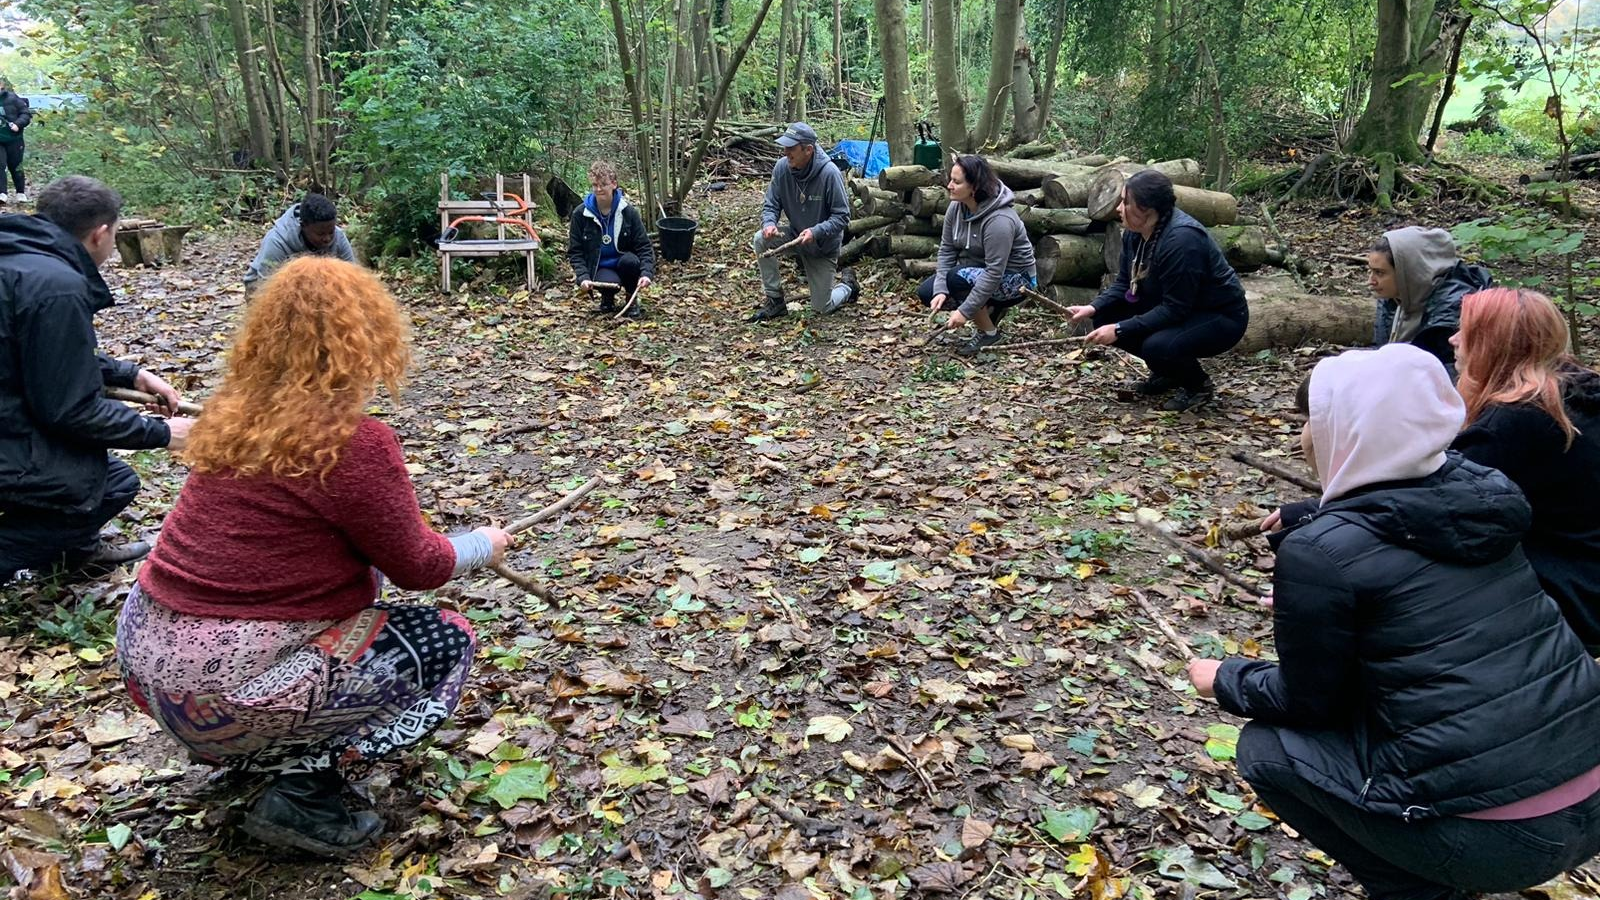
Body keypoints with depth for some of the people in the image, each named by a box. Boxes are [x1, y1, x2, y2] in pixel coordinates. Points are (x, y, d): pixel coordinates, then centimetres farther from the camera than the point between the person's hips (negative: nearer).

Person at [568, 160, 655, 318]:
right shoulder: (580, 214, -6)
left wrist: (647, 273, -26)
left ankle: (632, 300, -5)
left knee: (630, 260, -34)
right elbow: (575, 251, -3)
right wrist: (583, 277, -20)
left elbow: (644, 246, -9)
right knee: (610, 282, -35)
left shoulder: (628, 211, -6)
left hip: (623, 264, 1)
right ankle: (608, 299, 4)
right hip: (598, 268, -1)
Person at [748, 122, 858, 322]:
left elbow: (842, 216, -23)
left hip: (824, 244, -3)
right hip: (795, 235, 4)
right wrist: (768, 224, -30)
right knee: (761, 240, -27)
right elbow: (771, 204, -8)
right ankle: (775, 301, -11)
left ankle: (847, 286, 36)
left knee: (822, 308, 0)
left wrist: (815, 232, -38)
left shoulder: (829, 173, -28)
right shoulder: (782, 167, -16)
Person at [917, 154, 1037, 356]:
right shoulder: (956, 207, -9)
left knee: (957, 278, -32)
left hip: (1013, 278, -8)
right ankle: (990, 310, 10)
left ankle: (989, 333, -9)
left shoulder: (999, 220, -32)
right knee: (926, 292, -5)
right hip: (976, 272, 8)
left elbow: (994, 273, -33)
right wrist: (940, 291, -20)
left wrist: (965, 311, -34)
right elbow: (946, 250, -7)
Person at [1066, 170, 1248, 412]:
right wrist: (1093, 307, -15)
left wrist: (1120, 330, -31)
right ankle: (1167, 373, 12)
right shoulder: (1135, 232, -7)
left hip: (1220, 318, -9)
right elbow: (1124, 283, 3)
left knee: (1157, 346, -34)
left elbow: (1174, 309, -30)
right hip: (1173, 307, 9)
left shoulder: (1182, 239, -32)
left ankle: (1199, 385, -1)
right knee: (1105, 318, -5)